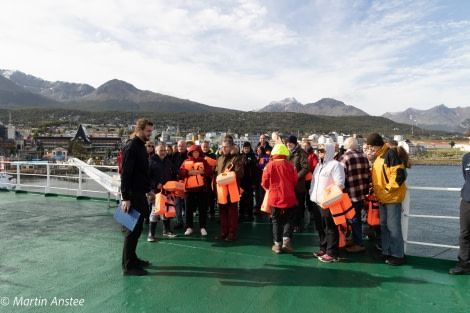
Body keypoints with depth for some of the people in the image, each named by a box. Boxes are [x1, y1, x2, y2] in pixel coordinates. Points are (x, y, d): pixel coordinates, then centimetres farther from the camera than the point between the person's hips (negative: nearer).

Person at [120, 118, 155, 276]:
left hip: (140, 193, 10)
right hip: (133, 194, -10)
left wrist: (148, 190, 23)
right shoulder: (131, 147, -16)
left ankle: (132, 258, 30)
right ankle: (128, 266, 7)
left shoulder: (141, 146, 14)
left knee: (137, 227, 17)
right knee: (133, 229, -3)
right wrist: (125, 198, -24)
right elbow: (125, 174, -21)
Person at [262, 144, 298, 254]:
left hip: (274, 198, 0)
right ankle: (286, 240, 0)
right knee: (289, 219, 14)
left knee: (276, 221, 11)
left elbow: (265, 183, -3)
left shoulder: (269, 165, -7)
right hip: (289, 197, 0)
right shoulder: (290, 165, -6)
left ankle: (277, 244, 13)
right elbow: (295, 181, 0)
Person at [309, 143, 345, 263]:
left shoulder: (335, 164, -10)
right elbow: (314, 181, 25)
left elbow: (339, 183, -17)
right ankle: (324, 249, 29)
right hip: (318, 202, 9)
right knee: (321, 227, 17)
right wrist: (311, 193, 15)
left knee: (330, 228, -4)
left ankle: (332, 254, 3)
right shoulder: (319, 165, 18)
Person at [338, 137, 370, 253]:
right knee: (357, 217, 18)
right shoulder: (364, 156, 6)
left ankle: (358, 244, 11)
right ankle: (356, 239, 30)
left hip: (350, 194, -7)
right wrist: (366, 189, 20)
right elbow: (368, 175, 11)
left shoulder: (344, 157, -13)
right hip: (362, 192, 7)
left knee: (353, 219, 5)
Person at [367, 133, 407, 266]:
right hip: (382, 198, 9)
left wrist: (389, 188, -18)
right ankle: (387, 252, 24)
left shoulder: (391, 153, -14)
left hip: (392, 197, -9)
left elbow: (399, 174, -20)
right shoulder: (378, 157, 14)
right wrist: (376, 191, 13)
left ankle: (398, 255, 7)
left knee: (393, 226, -3)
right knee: (384, 226, 14)